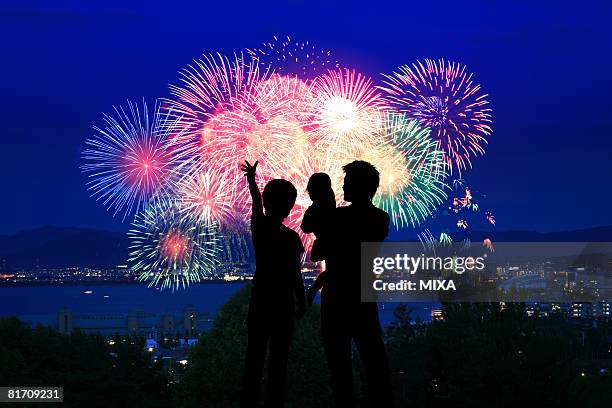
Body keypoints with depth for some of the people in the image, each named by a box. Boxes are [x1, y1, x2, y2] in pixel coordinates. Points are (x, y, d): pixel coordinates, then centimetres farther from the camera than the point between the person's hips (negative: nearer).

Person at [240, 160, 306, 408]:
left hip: (259, 299, 4)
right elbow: (295, 277, -14)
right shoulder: (291, 238, -15)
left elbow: (256, 201, 17)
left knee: (254, 355, 10)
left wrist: (251, 178, 35)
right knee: (278, 357, 0)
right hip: (282, 302, -4)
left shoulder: (258, 227, -3)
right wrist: (302, 303, -1)